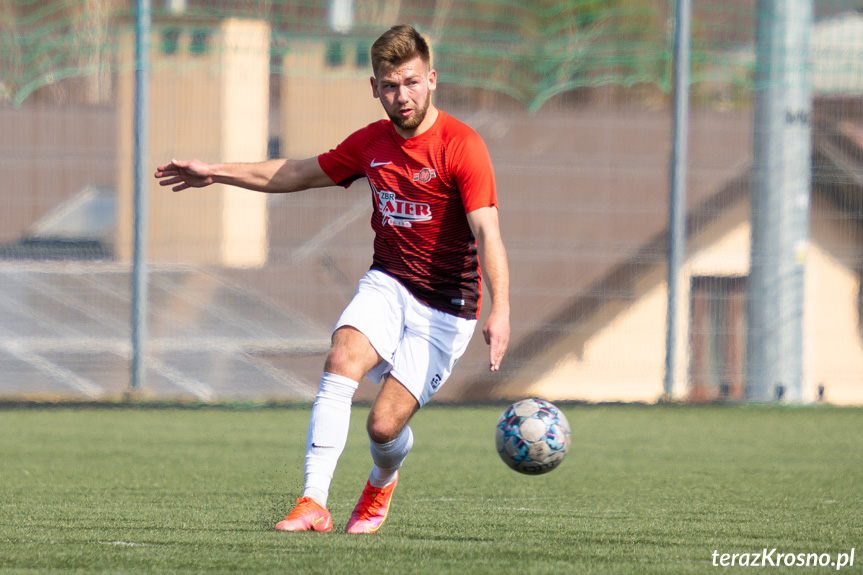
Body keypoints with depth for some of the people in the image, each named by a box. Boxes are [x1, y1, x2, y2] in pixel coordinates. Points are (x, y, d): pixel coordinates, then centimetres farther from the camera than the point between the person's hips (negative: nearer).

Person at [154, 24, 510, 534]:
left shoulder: (462, 146, -16)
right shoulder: (371, 143, 4)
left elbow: (487, 233, -25)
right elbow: (300, 174, 21)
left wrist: (501, 310, -38)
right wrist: (217, 173, 21)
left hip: (446, 306, -5)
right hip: (388, 283, 5)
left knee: (384, 425, -12)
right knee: (342, 360, -26)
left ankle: (382, 483, 27)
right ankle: (314, 504, -28)